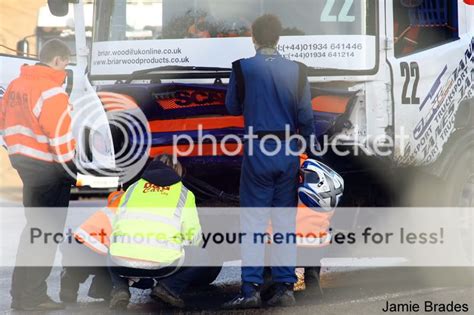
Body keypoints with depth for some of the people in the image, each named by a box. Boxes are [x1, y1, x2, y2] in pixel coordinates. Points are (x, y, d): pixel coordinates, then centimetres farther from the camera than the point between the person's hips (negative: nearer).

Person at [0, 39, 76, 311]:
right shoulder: (51, 89, -18)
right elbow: (60, 132, -21)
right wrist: (69, 162, -8)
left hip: (24, 161, 9)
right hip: (47, 167, -9)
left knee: (35, 226, 19)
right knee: (47, 230, -1)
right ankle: (33, 297, 0)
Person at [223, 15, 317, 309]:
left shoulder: (243, 68, -7)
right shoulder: (296, 70, -1)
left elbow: (233, 107, 6)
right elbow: (306, 116, 0)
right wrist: (311, 151, 9)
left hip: (258, 151, -2)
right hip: (288, 151, 2)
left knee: (254, 218, 1)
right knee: (286, 219, 9)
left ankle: (251, 288, -3)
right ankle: (285, 287, 10)